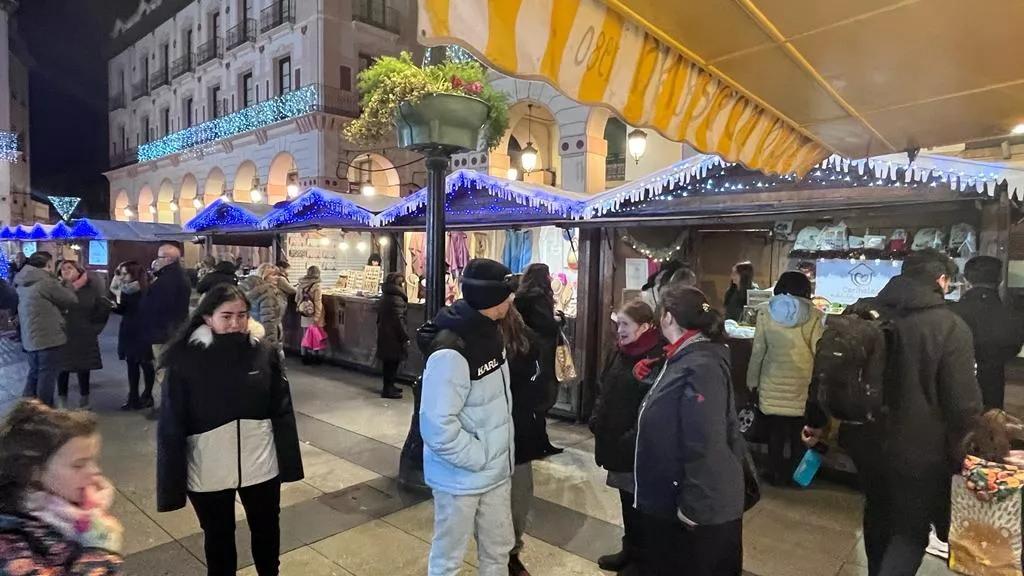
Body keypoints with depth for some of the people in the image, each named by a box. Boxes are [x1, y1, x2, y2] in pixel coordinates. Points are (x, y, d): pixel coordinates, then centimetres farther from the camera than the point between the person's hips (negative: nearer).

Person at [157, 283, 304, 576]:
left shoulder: (265, 354, -8)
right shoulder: (185, 361, -13)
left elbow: (283, 412, -2)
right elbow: (171, 426, -9)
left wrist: (289, 462, 0)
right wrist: (171, 482, -7)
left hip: (261, 465, 2)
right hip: (208, 471, -2)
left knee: (267, 530, 22)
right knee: (218, 538, 19)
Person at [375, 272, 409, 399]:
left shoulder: (384, 297, 12)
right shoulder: (397, 299, -19)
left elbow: (380, 317, 19)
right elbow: (398, 320, -21)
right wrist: (405, 337, -16)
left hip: (384, 334, 10)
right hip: (393, 336, -10)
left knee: (388, 362, 17)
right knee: (392, 362, -1)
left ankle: (389, 386, 27)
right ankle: (388, 389, 5)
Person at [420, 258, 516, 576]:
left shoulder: (489, 334, 1)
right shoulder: (452, 351, -26)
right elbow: (437, 425, -28)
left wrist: (499, 455, 5)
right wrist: (481, 458, -19)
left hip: (496, 472, 8)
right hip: (462, 477, -7)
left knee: (498, 549, 23)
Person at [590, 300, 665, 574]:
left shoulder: (657, 357, -20)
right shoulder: (619, 352, 7)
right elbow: (604, 388, 17)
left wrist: (633, 438, -20)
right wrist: (597, 420, 7)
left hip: (639, 446, -8)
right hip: (616, 441, 8)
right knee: (626, 498, 21)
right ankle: (629, 550, 38)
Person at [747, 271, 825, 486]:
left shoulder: (765, 312, -2)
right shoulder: (814, 315, -5)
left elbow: (758, 350, 0)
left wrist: (753, 381, 9)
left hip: (773, 383, 0)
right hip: (802, 384, 0)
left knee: (775, 431, 11)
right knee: (799, 433, 14)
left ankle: (776, 473, 20)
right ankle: (796, 474, 24)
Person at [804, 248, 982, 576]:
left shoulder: (859, 312, -2)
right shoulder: (950, 327, -15)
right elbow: (963, 403, -15)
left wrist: (817, 420, 14)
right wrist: (962, 452, 0)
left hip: (865, 439, 5)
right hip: (918, 449, -5)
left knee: (877, 512, 26)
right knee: (911, 530, 13)